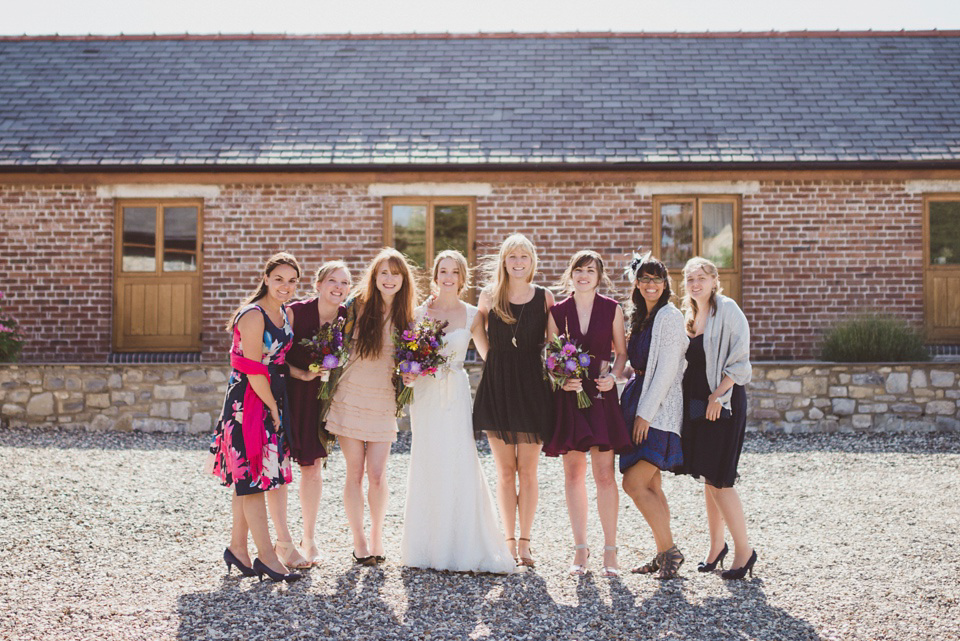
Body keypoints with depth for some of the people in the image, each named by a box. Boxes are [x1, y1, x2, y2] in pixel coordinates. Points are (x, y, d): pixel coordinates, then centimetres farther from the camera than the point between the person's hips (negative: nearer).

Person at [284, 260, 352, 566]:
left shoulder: (348, 318, -6)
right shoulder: (295, 311, -16)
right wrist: (301, 372, -22)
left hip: (319, 397, 3)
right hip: (287, 393, -3)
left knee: (313, 466, 8)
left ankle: (309, 538, 23)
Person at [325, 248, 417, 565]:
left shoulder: (407, 315, 4)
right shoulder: (358, 306, -1)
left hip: (383, 401, 1)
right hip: (351, 396, -1)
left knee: (377, 474, -1)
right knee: (355, 472, 2)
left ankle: (377, 537, 19)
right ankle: (358, 539, 15)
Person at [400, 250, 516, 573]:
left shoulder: (472, 315, 6)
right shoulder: (421, 312, 6)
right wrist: (408, 373, -10)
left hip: (456, 395, 0)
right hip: (426, 394, 0)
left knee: (459, 466, -5)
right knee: (427, 467, 2)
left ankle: (461, 548, 3)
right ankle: (427, 547, 11)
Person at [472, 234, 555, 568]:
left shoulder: (544, 297, 2)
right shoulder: (489, 296, 5)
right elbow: (478, 332, 19)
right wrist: (490, 359, 8)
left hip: (532, 388, -1)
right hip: (496, 387, 1)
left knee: (527, 471, 1)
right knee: (505, 471, 5)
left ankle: (524, 543, 10)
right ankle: (509, 541, 13)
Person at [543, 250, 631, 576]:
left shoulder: (612, 310, 5)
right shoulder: (557, 311, 7)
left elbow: (621, 352, 9)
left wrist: (613, 375, -9)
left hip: (601, 395, -1)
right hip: (568, 396, 2)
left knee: (604, 474, -5)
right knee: (573, 474, 5)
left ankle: (610, 551, 4)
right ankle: (580, 548, 15)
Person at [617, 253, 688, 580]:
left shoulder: (669, 316, -10)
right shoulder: (640, 317, 16)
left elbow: (667, 369, -16)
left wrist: (645, 412, -18)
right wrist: (635, 409, 11)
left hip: (659, 409, -9)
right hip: (638, 401, 9)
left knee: (634, 484, -12)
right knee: (650, 486, 9)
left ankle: (670, 550, -3)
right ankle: (663, 555, 16)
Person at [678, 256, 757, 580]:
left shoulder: (727, 310, -10)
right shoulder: (689, 315, 12)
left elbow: (739, 362, -13)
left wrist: (718, 396, -18)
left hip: (724, 403, -7)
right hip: (697, 403, 7)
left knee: (718, 479, -8)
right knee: (708, 478, 12)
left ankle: (744, 549, 3)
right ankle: (716, 544, 24)